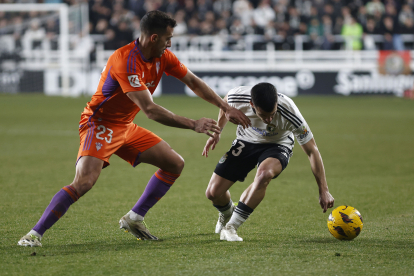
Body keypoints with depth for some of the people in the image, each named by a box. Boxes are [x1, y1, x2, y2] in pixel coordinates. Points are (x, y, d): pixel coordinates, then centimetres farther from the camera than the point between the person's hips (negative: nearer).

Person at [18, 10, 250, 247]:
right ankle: (35, 234, -19)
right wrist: (193, 125, -29)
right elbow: (150, 110, -32)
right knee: (84, 182, -27)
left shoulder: (163, 57, -2)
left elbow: (193, 82, 12)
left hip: (126, 127, 9)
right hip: (100, 125, -9)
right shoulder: (125, 61, -28)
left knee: (175, 164, 7)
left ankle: (134, 219, 14)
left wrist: (226, 107, 7)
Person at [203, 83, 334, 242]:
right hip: (246, 143, 3)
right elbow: (225, 104, 1)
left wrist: (323, 190, -25)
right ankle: (226, 215, 32)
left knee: (265, 173, -38)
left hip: (277, 145, -3)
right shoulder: (237, 97, -30)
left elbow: (312, 151, -25)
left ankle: (231, 226, -23)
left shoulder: (289, 112, -35)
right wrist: (217, 132, 3)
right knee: (213, 192, -7)